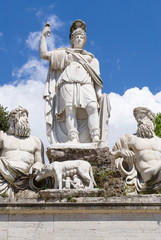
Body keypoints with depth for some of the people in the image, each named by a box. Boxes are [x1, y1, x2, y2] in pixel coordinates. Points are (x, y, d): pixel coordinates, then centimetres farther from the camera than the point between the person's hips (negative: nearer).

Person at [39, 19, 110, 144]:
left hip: (86, 86, 1)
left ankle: (96, 139, -38)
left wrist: (99, 93, 4)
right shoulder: (64, 53, 28)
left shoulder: (91, 59, 32)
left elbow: (97, 78, 20)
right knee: (70, 109, -26)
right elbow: (44, 54, 18)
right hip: (68, 84, -1)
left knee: (92, 107, -27)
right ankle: (73, 140, -38)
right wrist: (43, 36, 16)